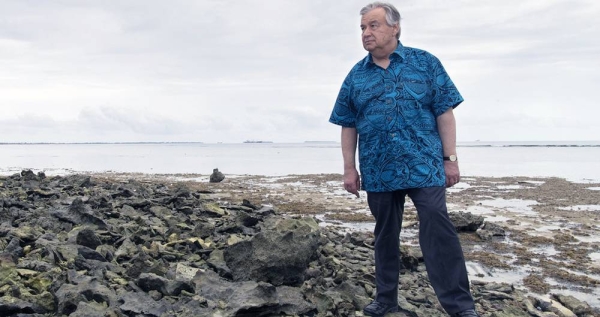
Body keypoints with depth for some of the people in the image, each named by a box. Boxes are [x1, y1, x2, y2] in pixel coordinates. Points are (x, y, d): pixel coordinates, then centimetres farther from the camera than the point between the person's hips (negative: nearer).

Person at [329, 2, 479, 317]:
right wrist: (349, 168, 5)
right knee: (385, 235, 13)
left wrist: (450, 159, -5)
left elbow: (444, 112, -1)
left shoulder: (425, 63, 1)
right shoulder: (355, 76, 8)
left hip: (425, 167, -3)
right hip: (378, 172, 3)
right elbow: (348, 126, 10)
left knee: (439, 232, -7)